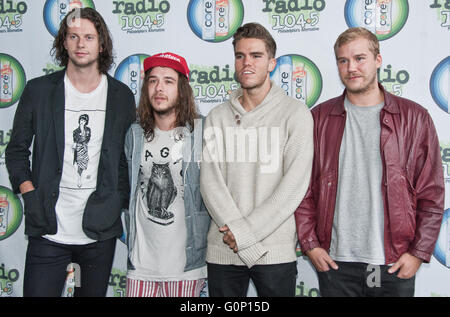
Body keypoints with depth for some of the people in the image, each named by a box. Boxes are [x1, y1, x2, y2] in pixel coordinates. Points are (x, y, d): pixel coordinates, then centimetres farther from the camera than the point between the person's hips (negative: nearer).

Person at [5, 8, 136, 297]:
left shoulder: (121, 96, 5)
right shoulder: (38, 91, 3)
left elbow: (129, 156, 12)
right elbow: (17, 149, 8)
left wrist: (120, 201, 1)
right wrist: (29, 192, -5)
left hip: (101, 230, 1)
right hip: (49, 230, -1)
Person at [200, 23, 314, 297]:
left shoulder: (295, 113, -2)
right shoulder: (218, 117, 8)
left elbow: (295, 184, -10)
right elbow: (210, 181, -2)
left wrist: (245, 231, -14)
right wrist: (241, 236, -14)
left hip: (276, 252, -3)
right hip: (222, 251, 3)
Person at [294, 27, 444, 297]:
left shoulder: (414, 117, 2)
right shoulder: (319, 118, 4)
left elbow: (432, 194, 2)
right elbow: (302, 188, 5)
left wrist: (419, 252, -4)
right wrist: (310, 244, -2)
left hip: (395, 264, 0)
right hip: (335, 262, 1)